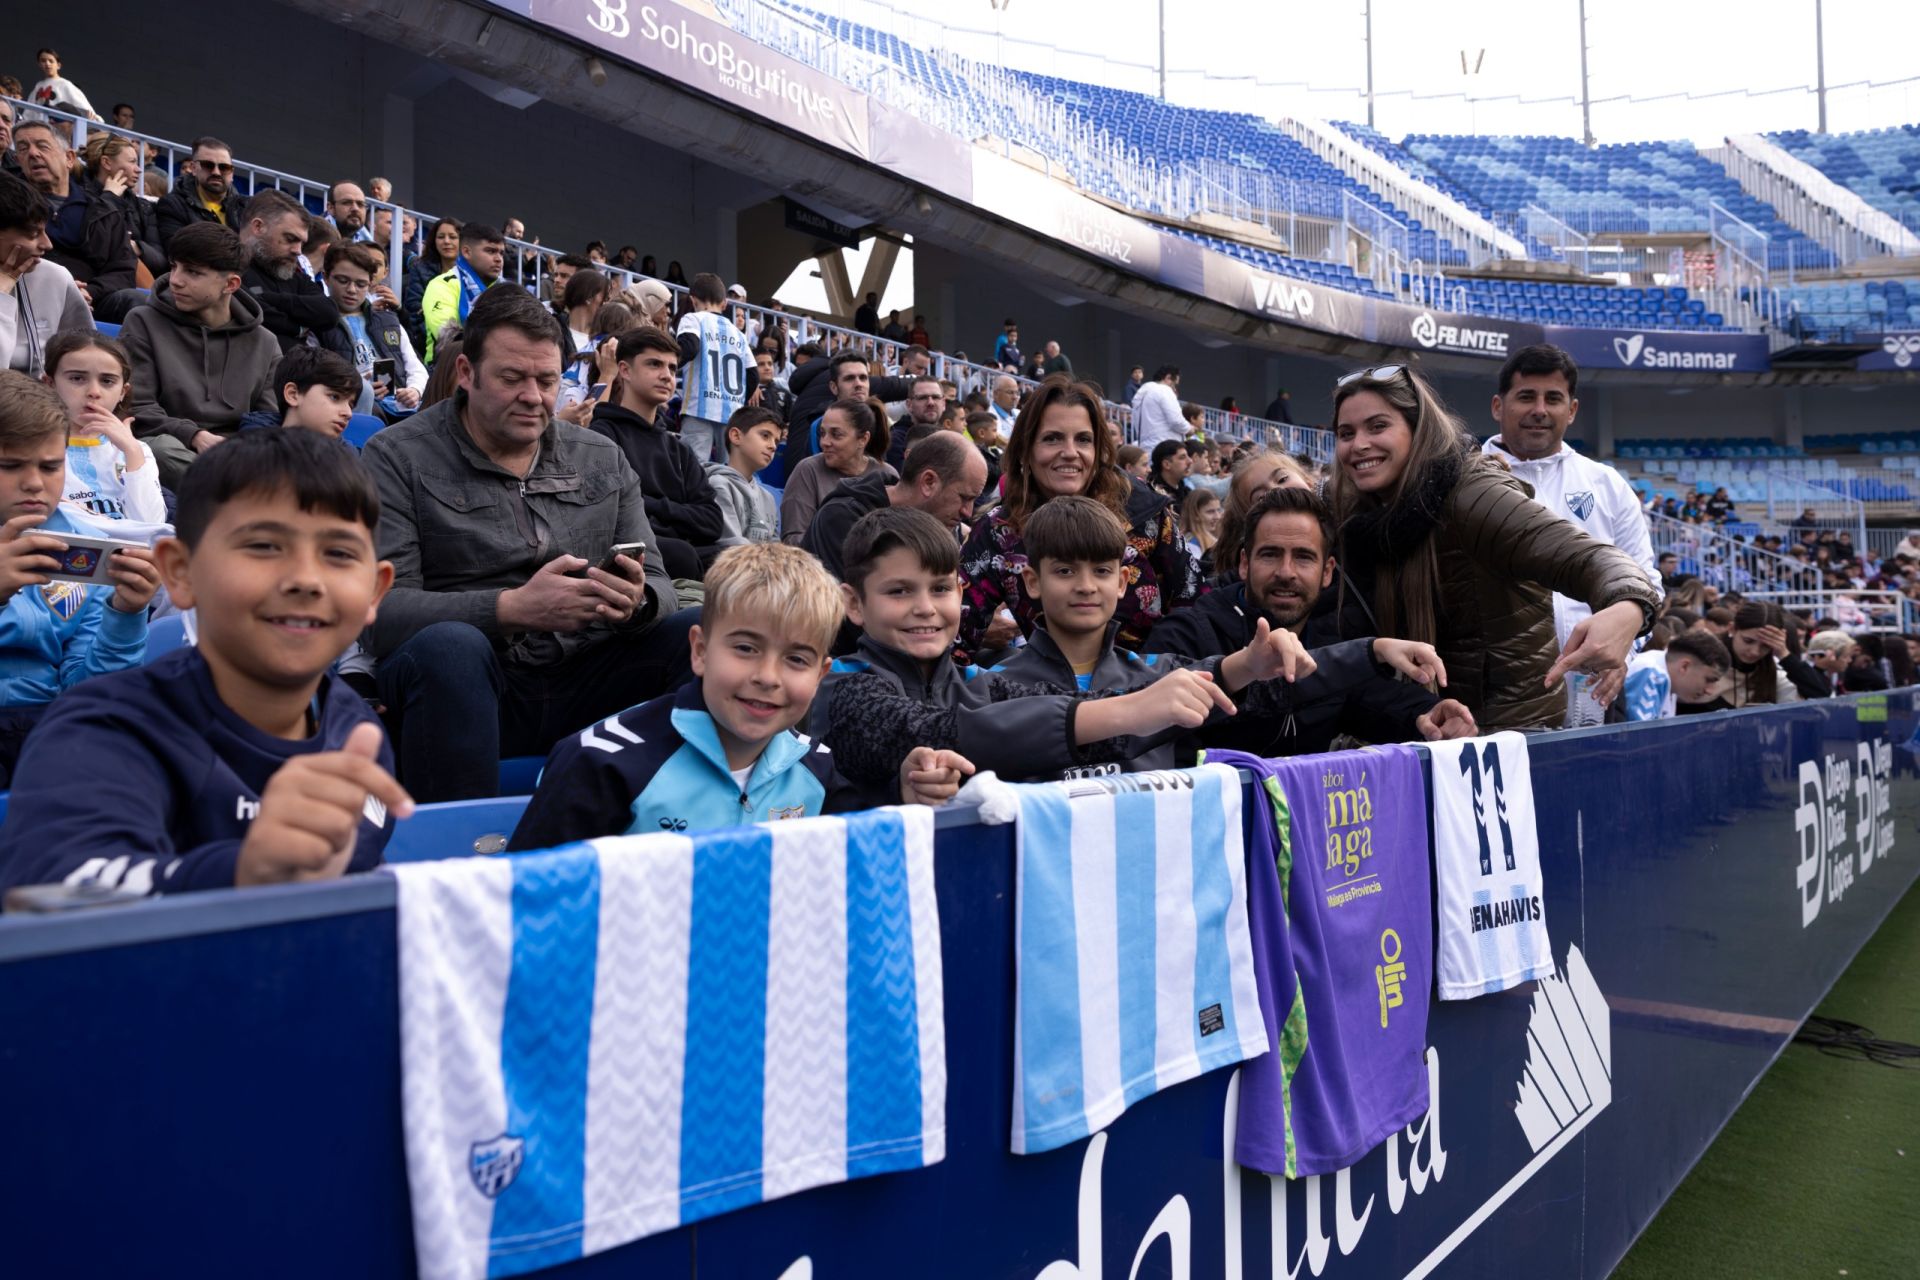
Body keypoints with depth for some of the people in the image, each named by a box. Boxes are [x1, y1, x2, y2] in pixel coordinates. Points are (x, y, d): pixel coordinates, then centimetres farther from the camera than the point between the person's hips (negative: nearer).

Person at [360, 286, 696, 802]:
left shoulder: (602, 458, 15)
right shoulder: (397, 458, 3)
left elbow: (656, 583, 11)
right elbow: (381, 609, -9)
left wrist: (636, 601, -15)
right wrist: (512, 609, -23)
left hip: (583, 685, 4)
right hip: (461, 682, -3)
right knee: (449, 645, -36)